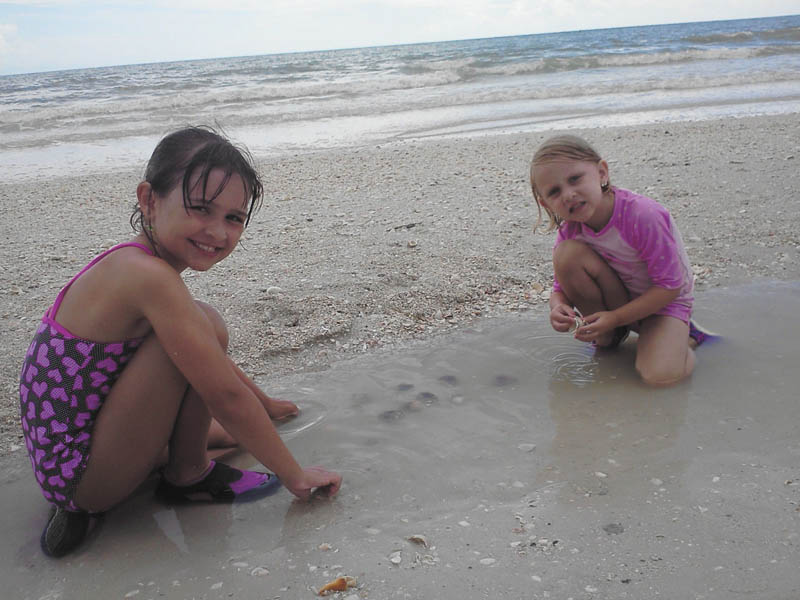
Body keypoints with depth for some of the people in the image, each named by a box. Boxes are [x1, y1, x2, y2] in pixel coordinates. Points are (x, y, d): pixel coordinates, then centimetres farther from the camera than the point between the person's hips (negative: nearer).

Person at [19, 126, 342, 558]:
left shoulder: (129, 264, 5)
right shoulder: (149, 276, -26)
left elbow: (214, 361, 21)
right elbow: (225, 396, -24)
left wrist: (265, 405, 34)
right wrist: (294, 476, -13)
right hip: (81, 472, -10)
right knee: (205, 324, -20)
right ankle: (188, 475, -1)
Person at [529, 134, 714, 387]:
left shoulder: (642, 215, -30)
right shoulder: (569, 230, -14)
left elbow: (669, 286, -25)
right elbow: (561, 288, -4)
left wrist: (614, 318, -29)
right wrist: (558, 308, -29)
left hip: (665, 300, -4)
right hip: (616, 297, 5)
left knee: (660, 375, -32)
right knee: (567, 253, -25)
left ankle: (685, 335, 6)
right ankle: (608, 338, -4)